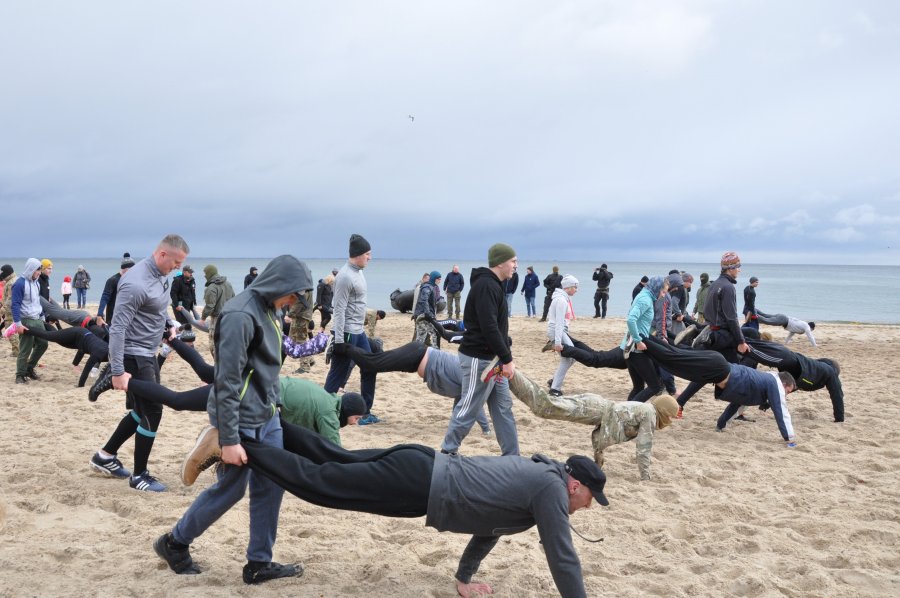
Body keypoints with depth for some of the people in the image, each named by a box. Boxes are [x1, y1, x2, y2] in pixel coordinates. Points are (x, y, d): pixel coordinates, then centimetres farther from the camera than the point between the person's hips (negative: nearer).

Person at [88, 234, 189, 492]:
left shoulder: (161, 275, 3)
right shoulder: (136, 283, -25)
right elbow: (117, 328, -26)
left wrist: (170, 326, 11)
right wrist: (118, 371, -27)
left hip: (149, 355, 9)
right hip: (133, 357, -9)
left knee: (141, 411, 18)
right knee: (152, 413, -3)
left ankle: (105, 457, 32)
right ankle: (139, 476, 11)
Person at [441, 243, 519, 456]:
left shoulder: (493, 285, 15)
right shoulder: (486, 286, -18)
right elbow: (489, 327, -24)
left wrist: (505, 358, 13)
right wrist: (507, 359, -20)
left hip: (492, 358, 10)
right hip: (479, 359, -10)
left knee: (503, 408, 11)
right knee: (468, 410, -1)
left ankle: (512, 457, 16)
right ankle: (447, 453, 12)